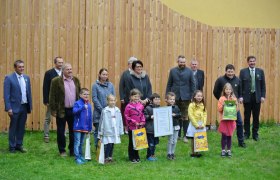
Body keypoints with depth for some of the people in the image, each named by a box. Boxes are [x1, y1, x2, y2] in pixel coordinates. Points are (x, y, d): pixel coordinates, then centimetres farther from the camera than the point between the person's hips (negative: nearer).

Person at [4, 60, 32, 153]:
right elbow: (6, 94, -10)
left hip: (24, 107, 5)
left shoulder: (26, 78, 9)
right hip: (15, 107, -5)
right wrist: (8, 108, -15)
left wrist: (30, 106, 9)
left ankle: (19, 145, 22)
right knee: (13, 127, 5)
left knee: (21, 127, 11)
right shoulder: (9, 78, -8)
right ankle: (12, 147, 14)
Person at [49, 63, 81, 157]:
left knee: (73, 131, 9)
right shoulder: (56, 81, -6)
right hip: (62, 110, -4)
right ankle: (62, 151, 17)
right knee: (61, 131, 5)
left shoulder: (76, 80, 8)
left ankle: (72, 150, 20)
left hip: (74, 110, 4)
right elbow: (52, 96, -6)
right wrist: (53, 110, -8)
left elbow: (79, 94, 14)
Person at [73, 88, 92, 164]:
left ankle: (80, 156, 26)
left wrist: (90, 128, 12)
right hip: (78, 127, -5)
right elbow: (74, 111, -28)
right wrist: (82, 107, -38)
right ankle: (77, 158, 1)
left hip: (85, 128, 5)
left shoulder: (89, 105, 5)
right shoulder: (77, 103, -9)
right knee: (77, 143, -3)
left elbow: (90, 117, 10)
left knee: (81, 143, 16)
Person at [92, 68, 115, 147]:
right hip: (98, 113, -2)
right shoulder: (95, 85, -3)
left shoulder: (110, 85, 6)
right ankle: (97, 148, 10)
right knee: (98, 131, 3)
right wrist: (102, 109, -11)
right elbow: (94, 99, -6)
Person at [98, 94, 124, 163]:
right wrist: (100, 132, -1)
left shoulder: (117, 110, 6)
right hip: (107, 131, -4)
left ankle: (110, 157, 20)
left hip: (115, 131, 4)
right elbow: (102, 122, -3)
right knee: (108, 144, -7)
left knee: (112, 145, 10)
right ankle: (106, 158, 2)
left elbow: (120, 121, 11)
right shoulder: (105, 111, -6)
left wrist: (120, 131, 11)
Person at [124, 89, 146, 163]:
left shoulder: (141, 106, 3)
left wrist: (142, 122, -5)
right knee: (131, 143, 6)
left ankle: (137, 157, 24)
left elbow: (143, 115, 11)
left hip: (139, 127, 4)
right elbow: (126, 116, -9)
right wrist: (134, 122, -13)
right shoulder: (129, 106, -10)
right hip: (131, 127, -4)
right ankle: (132, 158, 13)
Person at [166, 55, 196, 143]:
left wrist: (193, 96, -2)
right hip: (175, 97, 1)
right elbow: (169, 84, 8)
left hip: (185, 97, -1)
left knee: (185, 117, 1)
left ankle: (185, 135, 5)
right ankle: (177, 134, 16)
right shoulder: (173, 71, 6)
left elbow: (193, 85, 4)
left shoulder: (189, 71, 2)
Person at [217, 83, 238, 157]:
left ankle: (229, 150, 14)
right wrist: (222, 106, -20)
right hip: (224, 119, -2)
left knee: (229, 135, 6)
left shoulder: (234, 99, 4)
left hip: (231, 119, 2)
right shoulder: (222, 98, -2)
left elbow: (236, 110, 8)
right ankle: (223, 150, 9)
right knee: (224, 135, -1)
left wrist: (236, 105, -11)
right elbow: (219, 109, -3)